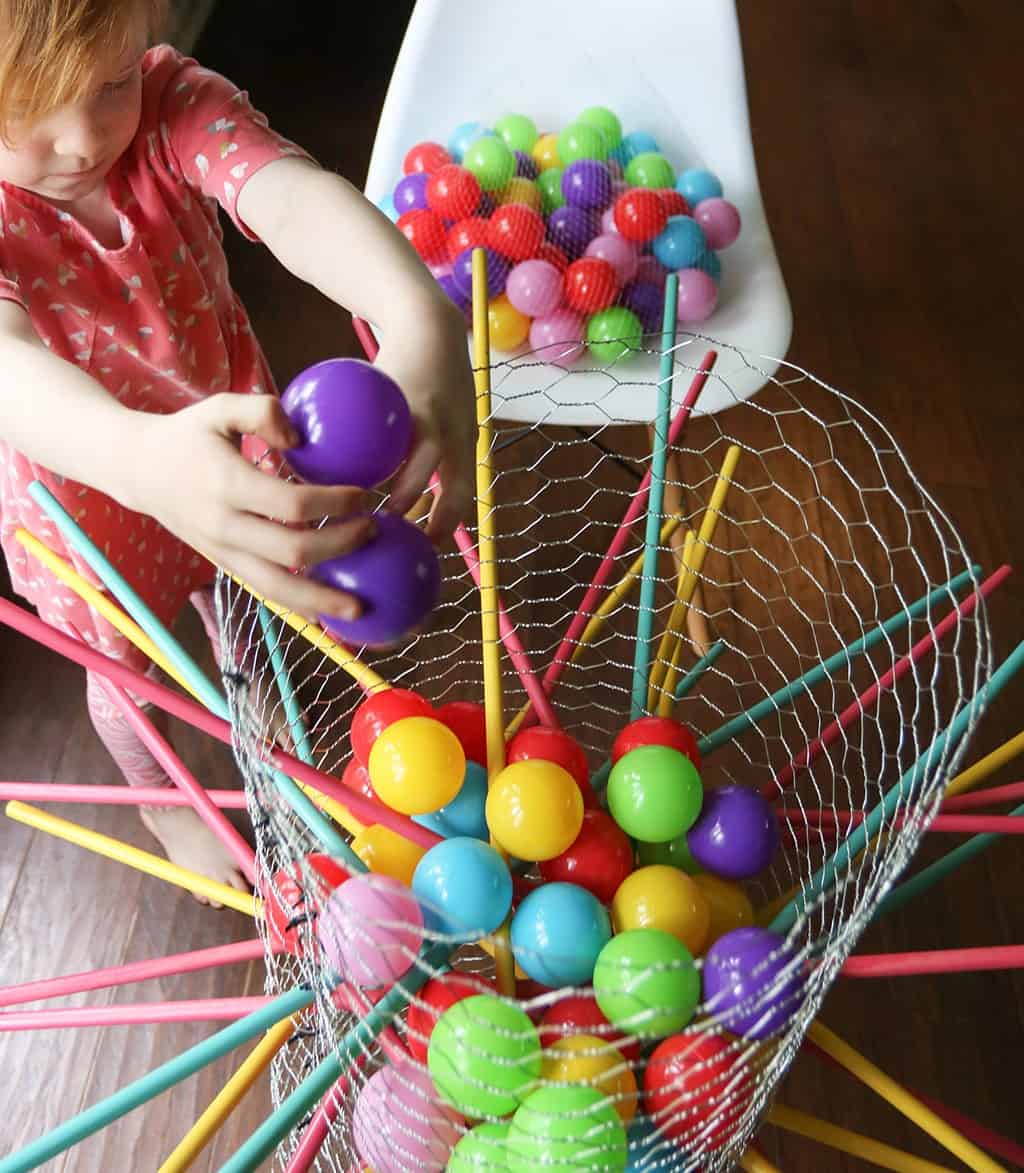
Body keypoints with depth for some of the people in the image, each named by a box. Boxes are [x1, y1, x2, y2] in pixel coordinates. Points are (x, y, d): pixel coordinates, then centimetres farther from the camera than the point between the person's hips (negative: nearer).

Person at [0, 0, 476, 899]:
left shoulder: (173, 100, -28)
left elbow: (295, 199, -47)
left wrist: (421, 320, -69)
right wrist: (145, 459, -76)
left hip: (220, 430, 3)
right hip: (90, 482, -2)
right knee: (129, 665, 23)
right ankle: (161, 795, 58)